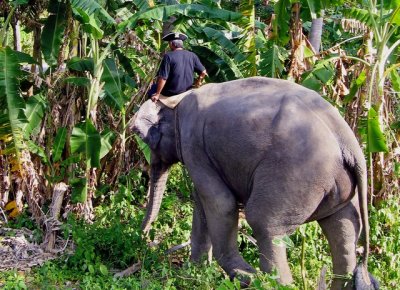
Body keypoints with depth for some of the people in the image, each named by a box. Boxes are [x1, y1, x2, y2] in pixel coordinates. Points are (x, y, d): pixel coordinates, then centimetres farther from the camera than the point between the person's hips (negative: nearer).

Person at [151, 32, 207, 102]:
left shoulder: (168, 56, -16)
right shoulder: (192, 55, -2)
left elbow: (163, 78, -18)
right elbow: (203, 72, -2)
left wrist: (157, 94, -9)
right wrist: (197, 82, 16)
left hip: (171, 93, -5)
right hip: (187, 92, 5)